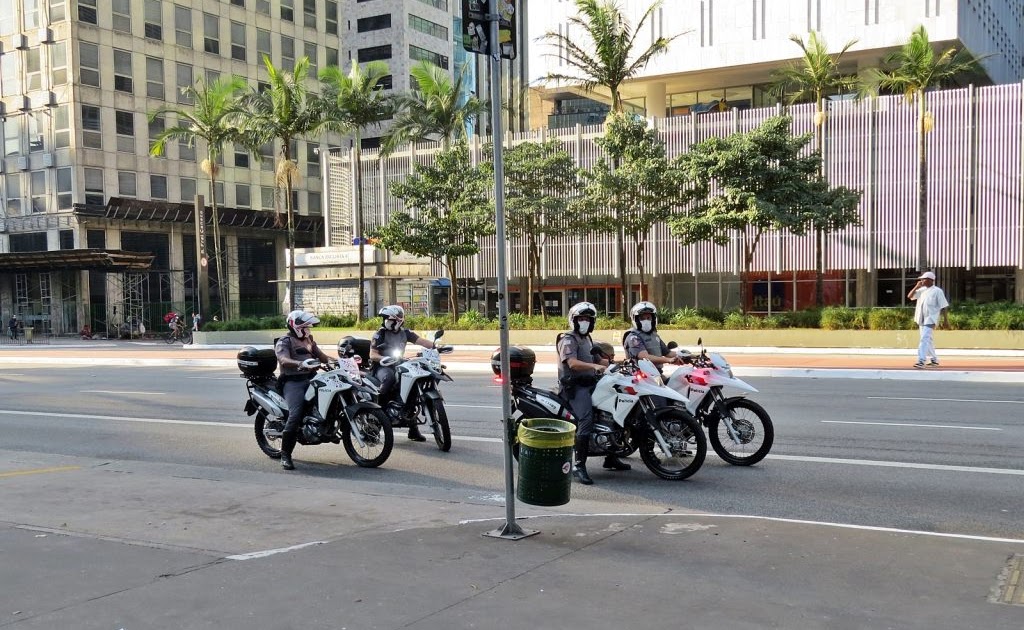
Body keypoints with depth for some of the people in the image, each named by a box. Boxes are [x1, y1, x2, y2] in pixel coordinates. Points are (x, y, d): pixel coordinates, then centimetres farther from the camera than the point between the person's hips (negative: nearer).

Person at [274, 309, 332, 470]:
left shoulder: (308, 340, 24)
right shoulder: (284, 342, -1)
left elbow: (321, 356, 18)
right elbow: (284, 360, -20)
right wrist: (300, 364, -39)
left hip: (311, 378, 8)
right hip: (294, 382, -8)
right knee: (295, 416, -23)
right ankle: (285, 455, -14)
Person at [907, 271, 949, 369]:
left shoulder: (937, 291, -5)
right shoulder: (921, 290, 13)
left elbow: (943, 306, -6)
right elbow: (909, 296, 11)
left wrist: (945, 319, -9)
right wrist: (917, 286, 2)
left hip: (930, 319, -8)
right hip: (921, 319, 8)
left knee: (925, 339, -18)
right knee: (928, 339, 15)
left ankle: (921, 361, -25)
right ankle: (933, 359, 27)